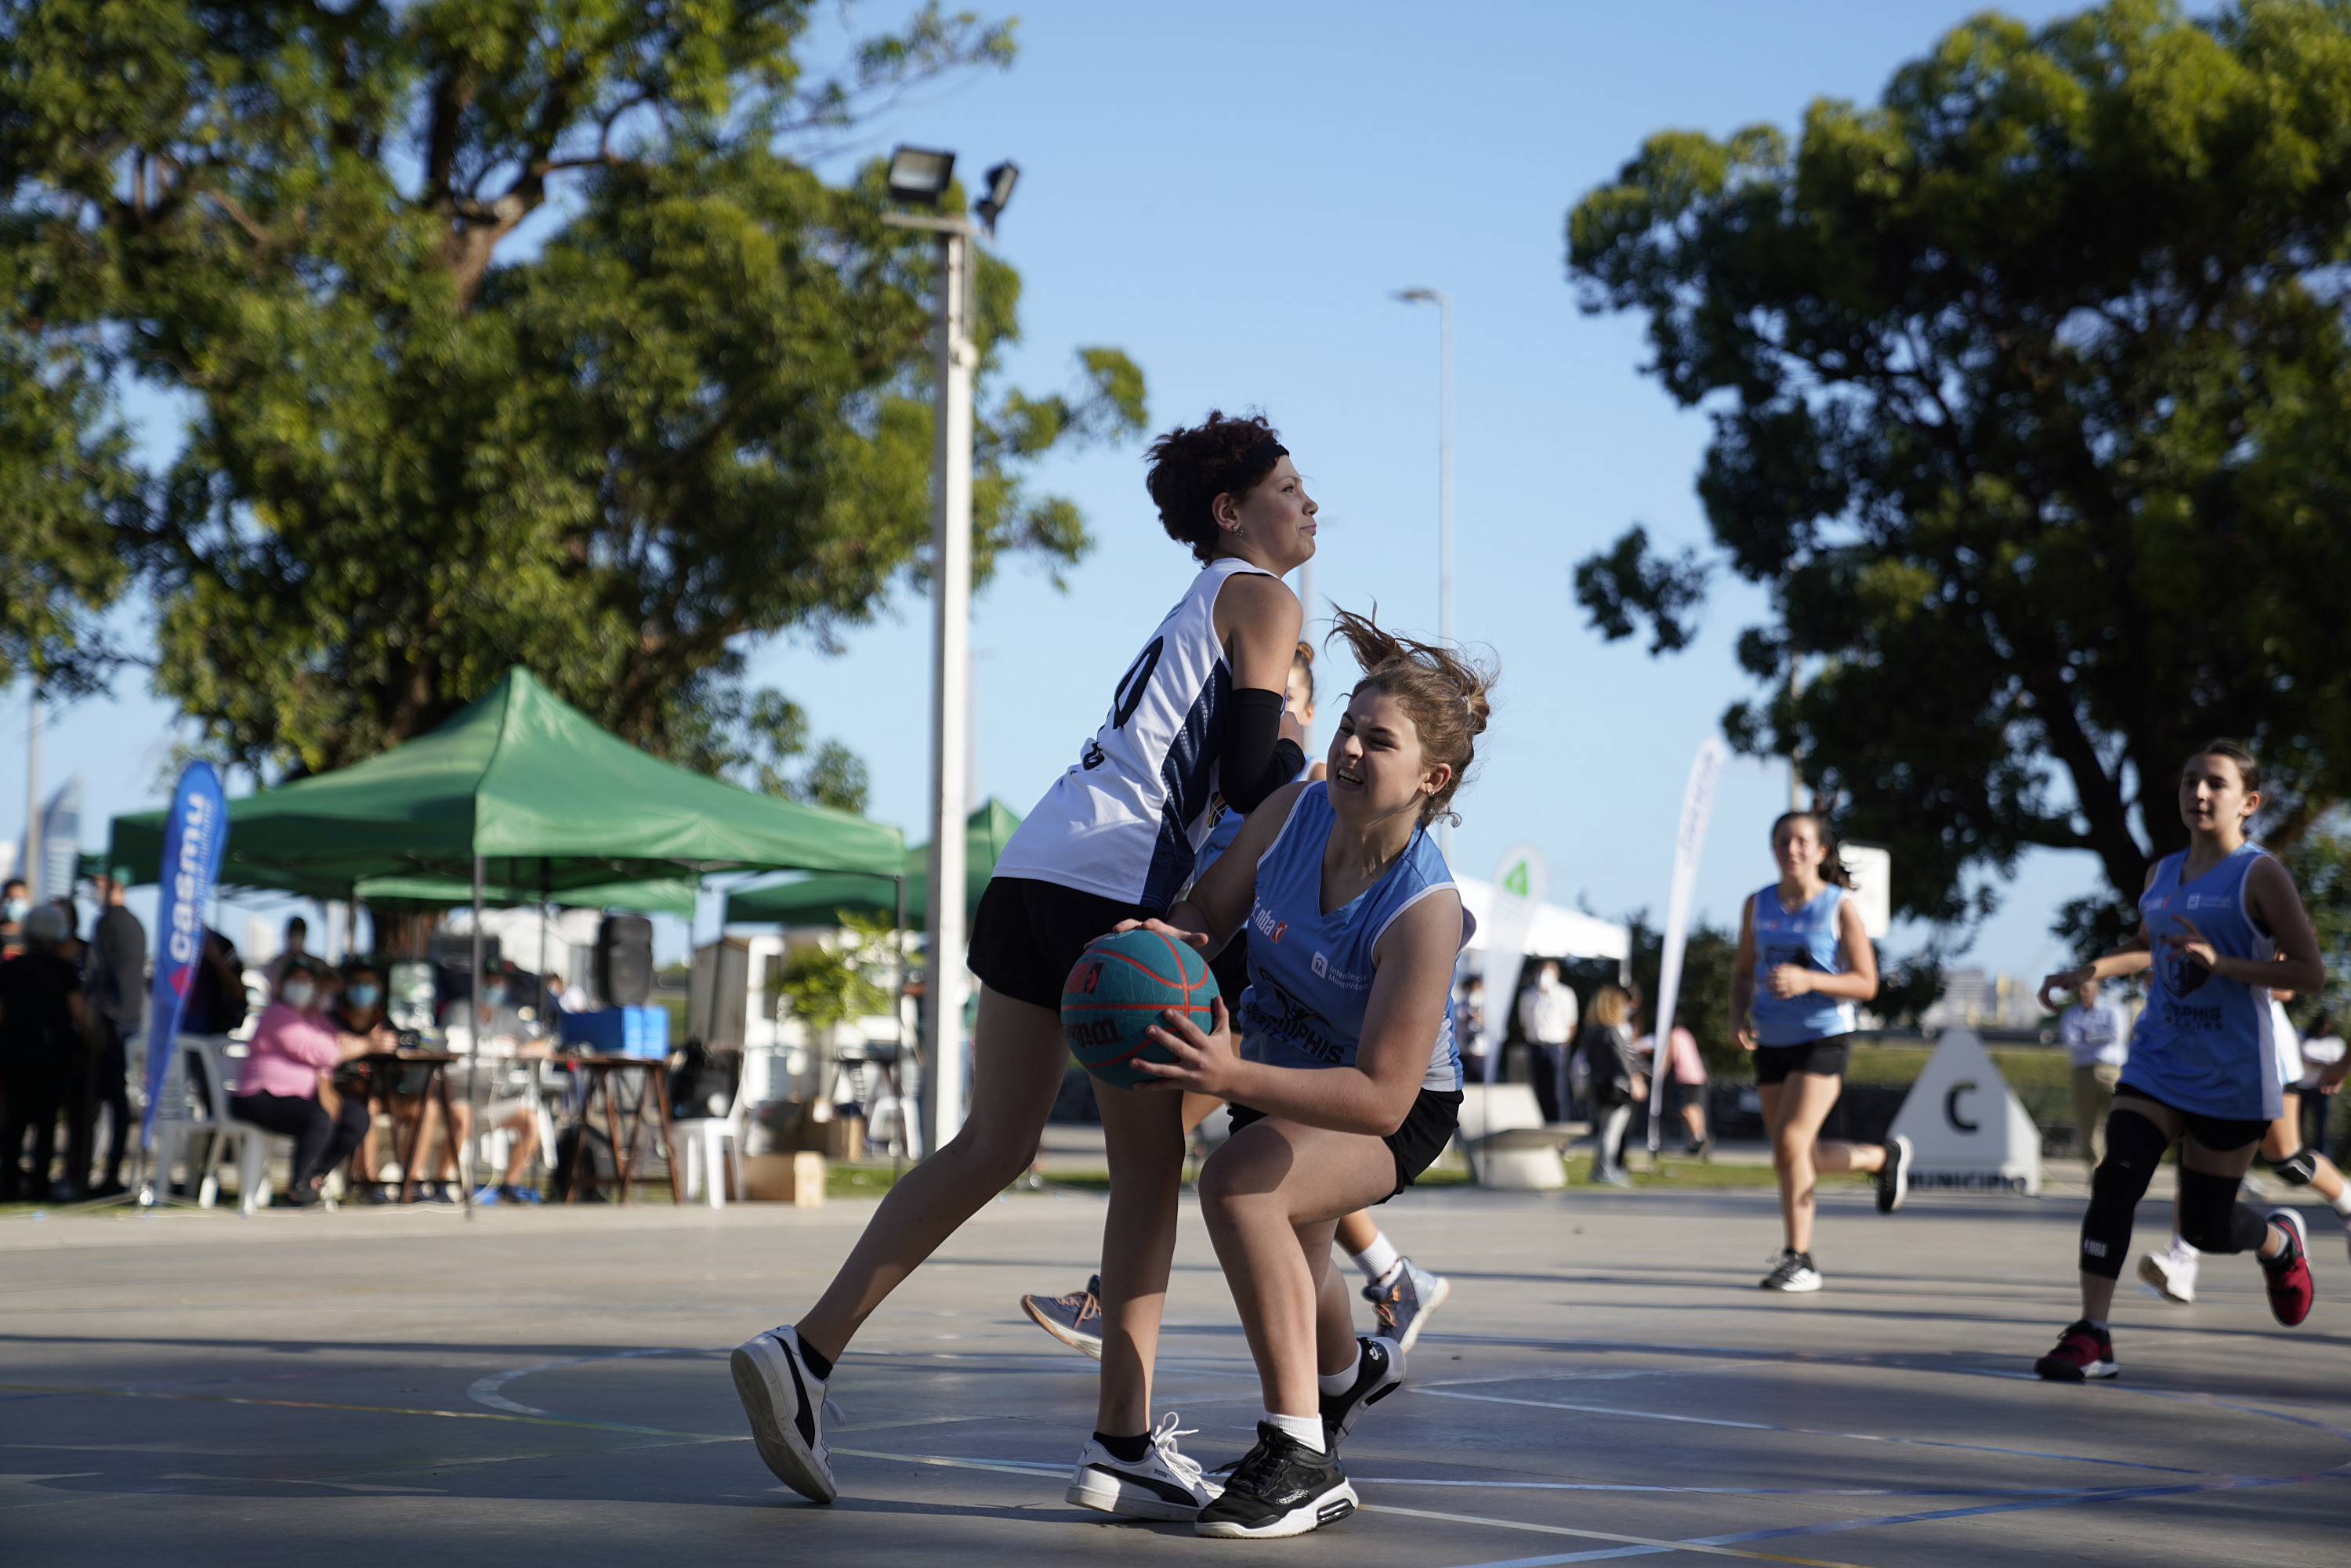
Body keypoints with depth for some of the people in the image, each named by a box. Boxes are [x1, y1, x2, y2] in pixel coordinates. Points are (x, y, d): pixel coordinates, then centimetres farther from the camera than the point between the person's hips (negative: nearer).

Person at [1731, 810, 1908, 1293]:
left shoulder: (1840, 907, -7)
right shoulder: (1758, 905, 6)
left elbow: (1866, 983, -8)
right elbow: (1743, 970, 17)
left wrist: (1807, 981, -23)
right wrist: (1738, 1017, -2)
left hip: (1823, 1038, -6)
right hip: (1772, 1041, 6)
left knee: (1790, 1141, -17)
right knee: (1797, 1156, 8)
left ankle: (1799, 1258, -7)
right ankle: (1885, 1157, 33)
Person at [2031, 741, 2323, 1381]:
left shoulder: (2259, 874, -9)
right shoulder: (2161, 874, 10)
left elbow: (2310, 972, -13)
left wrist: (2221, 962, -24)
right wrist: (2090, 971, 11)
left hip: (2230, 1077, -5)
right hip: (2157, 1062, 5)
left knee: (2205, 1227, 4)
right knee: (2115, 1182, -16)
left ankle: (2279, 1240, 39)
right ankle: (2091, 1335, -13)